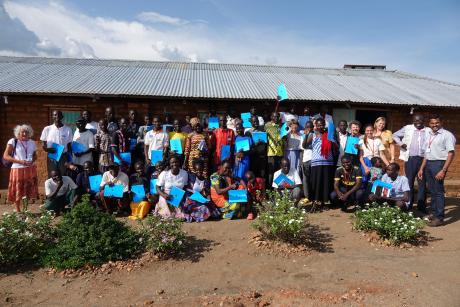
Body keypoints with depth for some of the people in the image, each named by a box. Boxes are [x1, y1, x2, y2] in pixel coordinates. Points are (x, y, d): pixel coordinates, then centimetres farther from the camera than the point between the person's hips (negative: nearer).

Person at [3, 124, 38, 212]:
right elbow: (5, 156, -8)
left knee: (29, 190, 9)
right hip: (17, 169, -4)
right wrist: (19, 161, -20)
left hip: (30, 169, 4)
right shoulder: (13, 141, -5)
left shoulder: (32, 143, 9)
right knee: (17, 192, 3)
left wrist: (32, 161, -5)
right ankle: (18, 211, 17)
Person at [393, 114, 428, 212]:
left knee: (422, 182, 6)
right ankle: (408, 204, 16)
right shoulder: (407, 128, 5)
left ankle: (421, 205, 15)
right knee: (409, 182, 5)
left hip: (423, 159, 1)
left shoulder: (428, 131, 7)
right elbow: (395, 135, 13)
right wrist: (401, 143, -3)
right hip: (410, 159, -1)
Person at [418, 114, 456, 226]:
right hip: (428, 164, 7)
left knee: (438, 191, -4)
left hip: (439, 163, -7)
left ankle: (439, 218, 3)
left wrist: (443, 170, -20)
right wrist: (422, 168, 17)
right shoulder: (429, 135, 15)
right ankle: (434, 213, 26)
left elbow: (451, 153, -14)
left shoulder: (447, 135, -8)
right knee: (432, 190, 15)